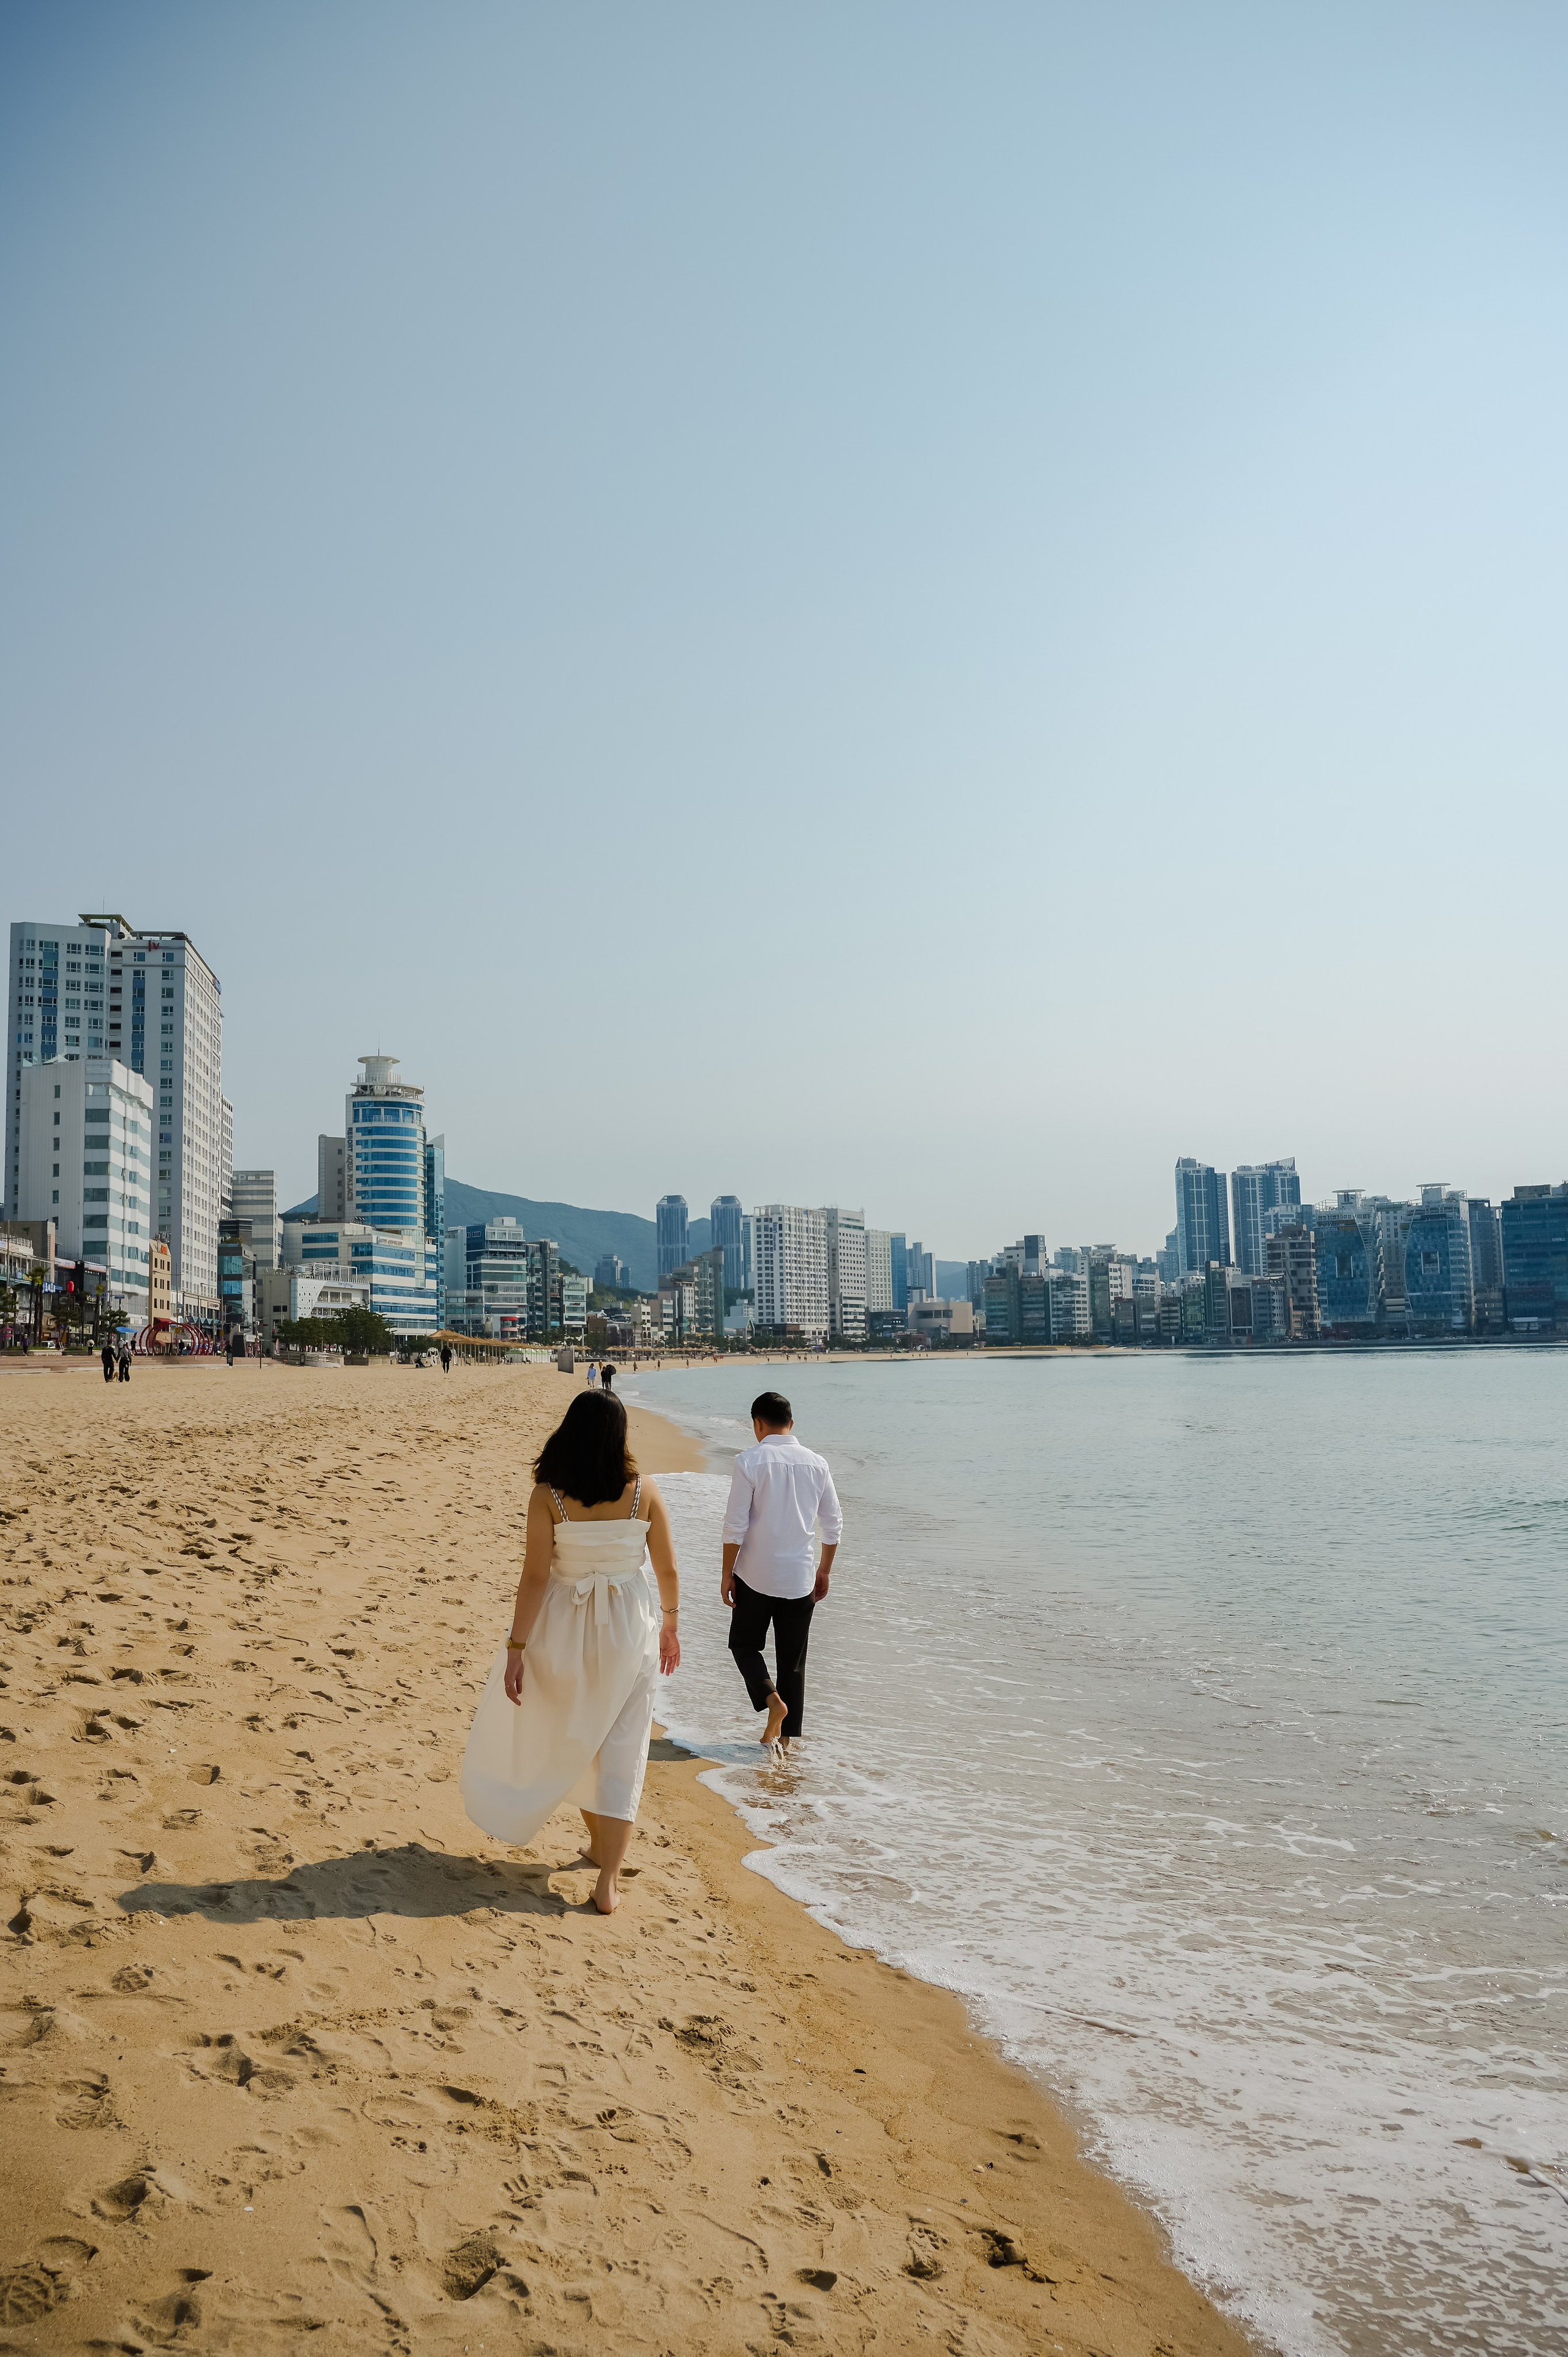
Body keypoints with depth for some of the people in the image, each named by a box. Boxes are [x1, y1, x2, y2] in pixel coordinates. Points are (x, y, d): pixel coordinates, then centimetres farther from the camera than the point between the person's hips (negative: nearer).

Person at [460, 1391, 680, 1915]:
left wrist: (516, 1648, -9)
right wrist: (669, 1625, 16)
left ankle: (599, 1843, 38)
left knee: (570, 1737, 23)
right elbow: (668, 1570, 0)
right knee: (620, 1752, 7)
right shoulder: (643, 1491, -7)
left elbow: (535, 1577, -14)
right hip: (628, 1630, 1)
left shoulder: (548, 1495, -12)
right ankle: (608, 1880, 5)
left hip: (565, 1631, 0)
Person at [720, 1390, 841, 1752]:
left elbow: (736, 1525, -13)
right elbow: (833, 1525, 6)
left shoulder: (750, 1461, -12)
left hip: (756, 1576, -3)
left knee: (744, 1643, 16)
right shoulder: (816, 1464, 0)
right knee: (793, 1659, 13)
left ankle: (770, 1698, -8)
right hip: (800, 1579, 3)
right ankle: (786, 1738, 17)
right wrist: (824, 1571, 18)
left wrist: (727, 1573, -3)